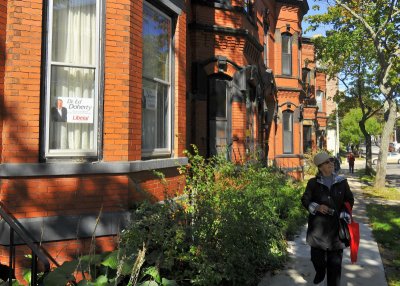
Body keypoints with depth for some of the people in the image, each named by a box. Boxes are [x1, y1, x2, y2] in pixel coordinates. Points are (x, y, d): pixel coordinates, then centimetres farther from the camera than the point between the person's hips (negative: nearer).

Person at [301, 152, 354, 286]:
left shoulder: (342, 181, 3)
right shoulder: (313, 182, 0)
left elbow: (350, 200, 9)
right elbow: (305, 200, 3)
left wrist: (344, 215, -5)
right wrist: (316, 207, -15)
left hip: (336, 225, 0)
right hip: (318, 225, 0)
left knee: (335, 260, 2)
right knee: (316, 256, 11)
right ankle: (320, 273, 43)